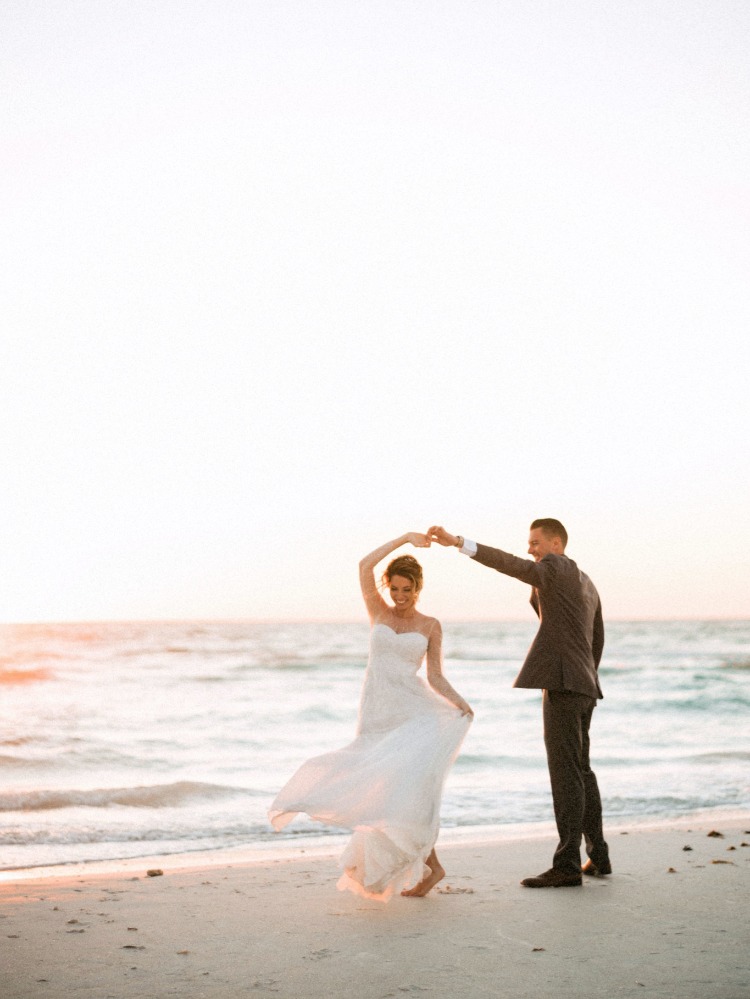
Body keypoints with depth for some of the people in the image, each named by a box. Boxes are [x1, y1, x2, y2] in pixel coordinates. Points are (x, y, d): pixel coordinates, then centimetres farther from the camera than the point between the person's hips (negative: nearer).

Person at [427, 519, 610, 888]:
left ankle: (567, 864, -9)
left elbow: (510, 564, -23)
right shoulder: (586, 583, 22)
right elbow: (598, 640, 26)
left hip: (562, 684, -10)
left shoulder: (555, 567, -7)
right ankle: (598, 856, 23)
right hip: (583, 686, 10)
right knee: (579, 769, 17)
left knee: (565, 772, -9)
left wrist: (456, 542, -30)